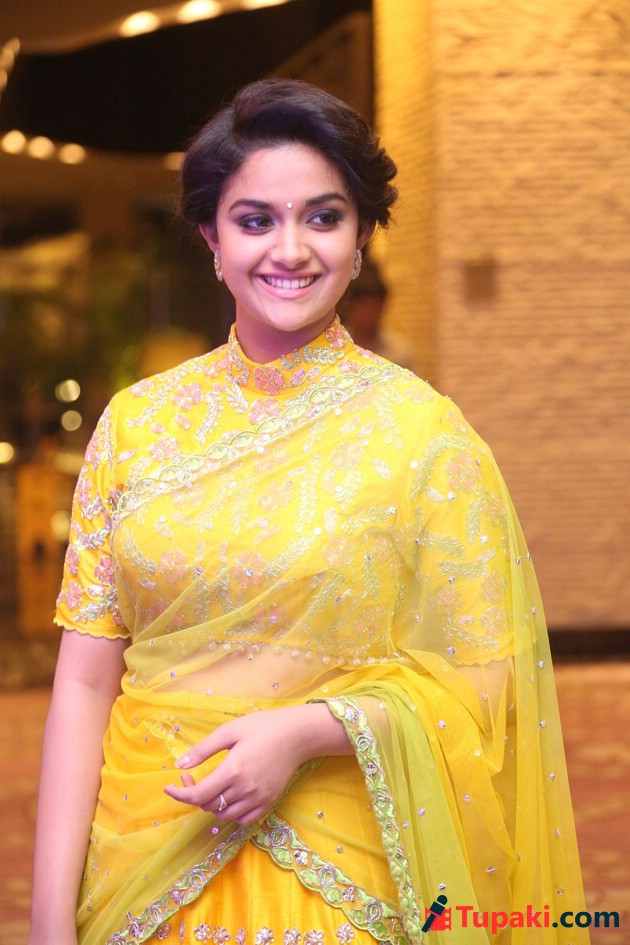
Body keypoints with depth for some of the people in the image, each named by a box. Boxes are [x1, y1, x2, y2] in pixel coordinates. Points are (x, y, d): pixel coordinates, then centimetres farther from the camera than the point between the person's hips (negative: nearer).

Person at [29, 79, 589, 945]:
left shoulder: (423, 434, -7)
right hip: (144, 870, 2)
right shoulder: (138, 422, 1)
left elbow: (481, 681, -5)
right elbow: (85, 680, -1)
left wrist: (304, 731, -20)